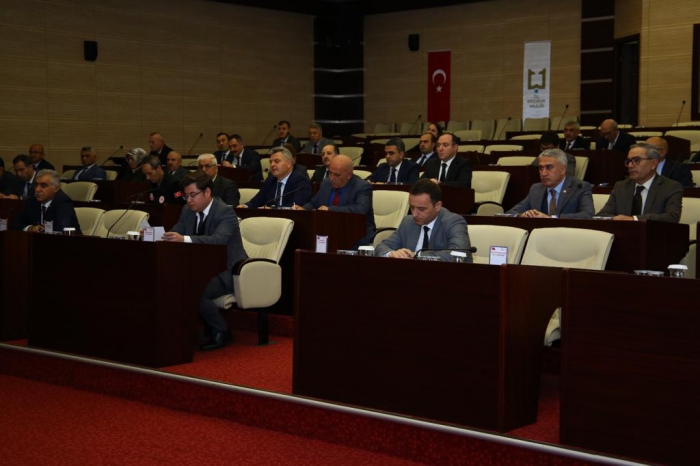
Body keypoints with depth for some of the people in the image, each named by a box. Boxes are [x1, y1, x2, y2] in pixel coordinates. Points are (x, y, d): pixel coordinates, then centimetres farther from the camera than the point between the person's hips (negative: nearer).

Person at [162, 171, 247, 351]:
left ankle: (221, 332, -7)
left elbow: (219, 239, -34)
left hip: (228, 272, -8)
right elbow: (175, 234, 5)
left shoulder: (226, 213, -17)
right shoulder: (187, 211, 7)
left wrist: (184, 239, -48)